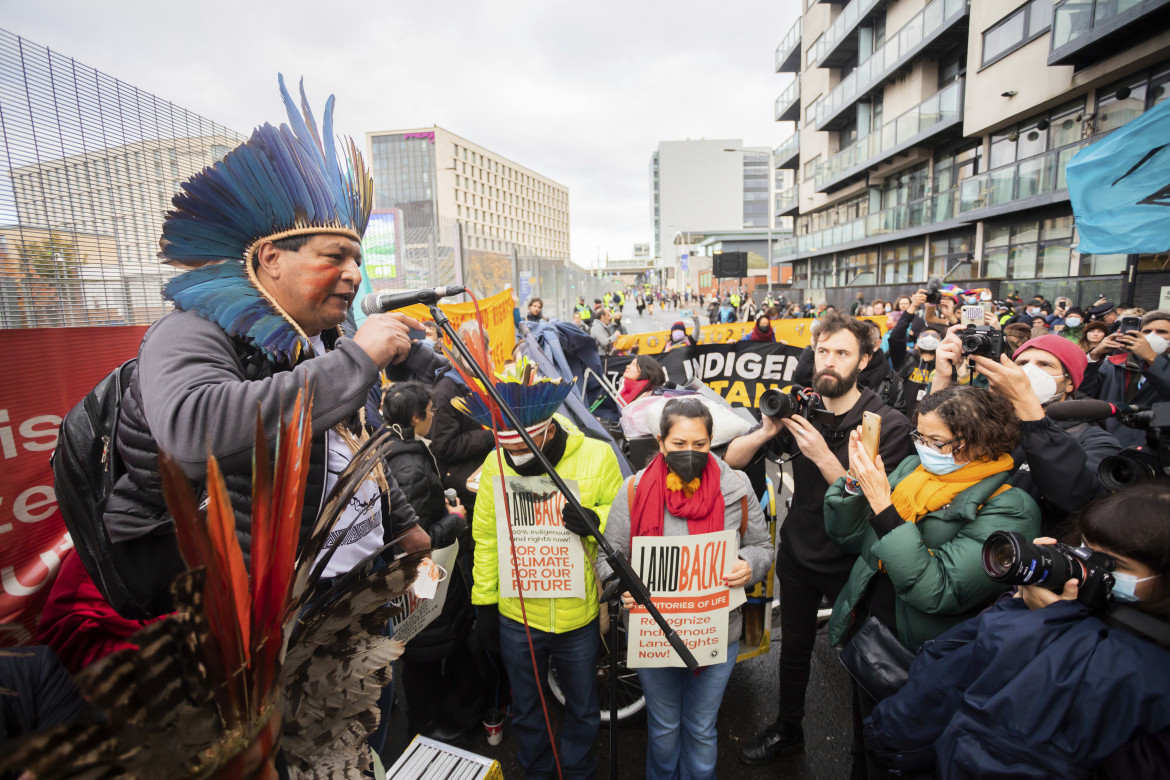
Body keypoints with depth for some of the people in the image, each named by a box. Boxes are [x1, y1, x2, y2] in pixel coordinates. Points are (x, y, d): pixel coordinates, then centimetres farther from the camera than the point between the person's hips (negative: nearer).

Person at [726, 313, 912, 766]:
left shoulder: (889, 425, -15)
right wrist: (766, 432, -27)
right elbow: (732, 459, -8)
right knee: (794, 648, 20)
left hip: (851, 563, -3)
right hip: (798, 553, 4)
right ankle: (787, 730, 44)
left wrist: (823, 456, -34)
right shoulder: (800, 409, -4)